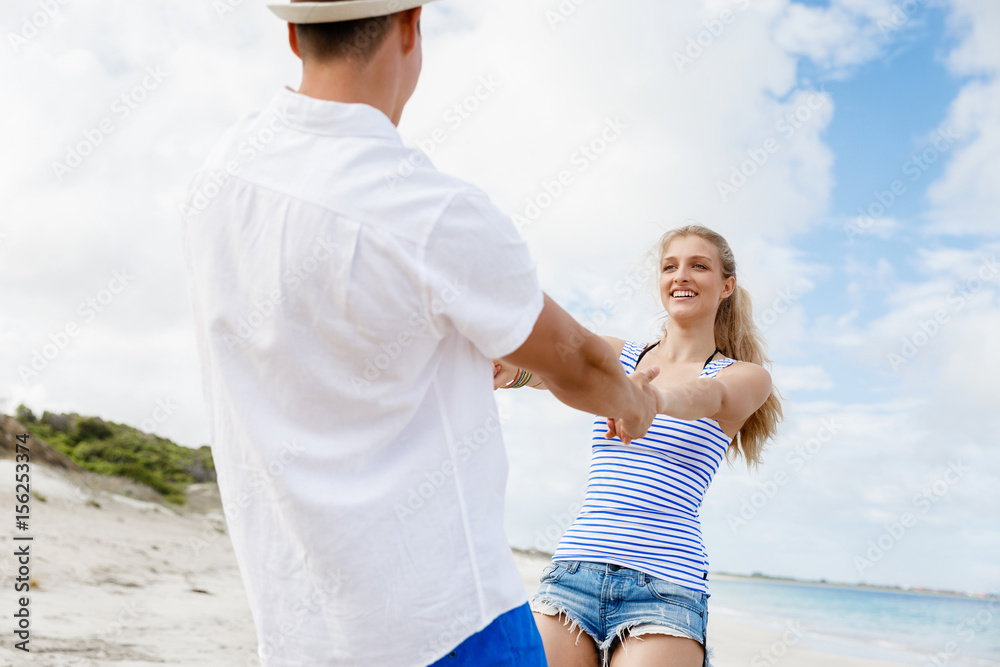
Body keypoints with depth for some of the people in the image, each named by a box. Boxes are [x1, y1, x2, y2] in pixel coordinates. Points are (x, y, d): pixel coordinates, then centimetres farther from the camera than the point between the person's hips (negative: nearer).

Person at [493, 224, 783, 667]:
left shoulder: (748, 377, 8)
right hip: (573, 573, 3)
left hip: (665, 585, -2)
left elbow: (711, 396, -15)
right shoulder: (618, 356, 16)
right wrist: (513, 368, -29)